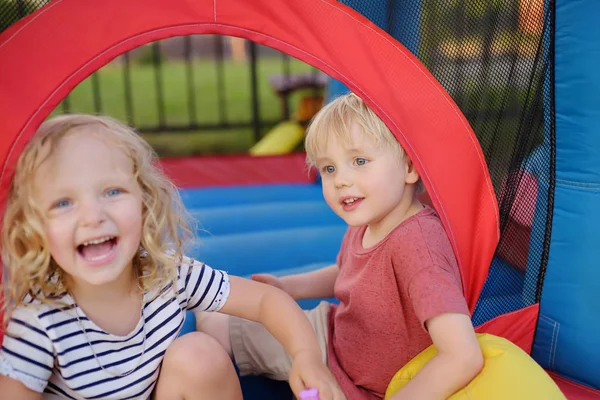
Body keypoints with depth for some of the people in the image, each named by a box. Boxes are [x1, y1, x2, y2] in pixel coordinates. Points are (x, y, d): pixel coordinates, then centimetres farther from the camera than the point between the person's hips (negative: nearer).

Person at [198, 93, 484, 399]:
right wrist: (287, 287, 3)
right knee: (211, 322, 16)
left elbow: (464, 357, -44)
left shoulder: (414, 243, -37)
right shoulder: (365, 223, -11)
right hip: (330, 331, 7)